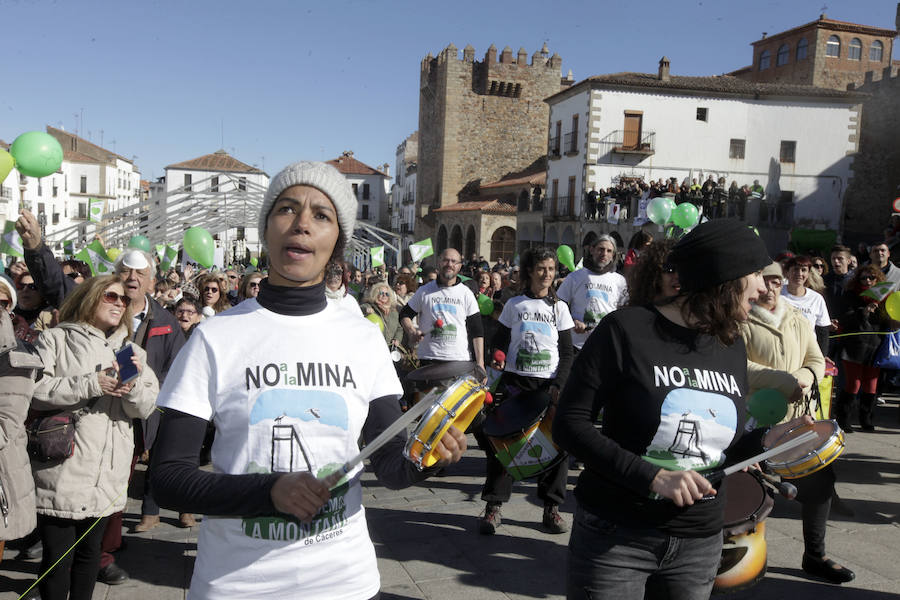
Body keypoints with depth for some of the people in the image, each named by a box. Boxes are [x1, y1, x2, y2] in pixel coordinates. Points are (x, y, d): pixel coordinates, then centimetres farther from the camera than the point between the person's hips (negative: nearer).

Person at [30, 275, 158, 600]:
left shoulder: (131, 351, 12)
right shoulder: (56, 339, 0)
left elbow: (144, 409, 5)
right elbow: (33, 390, -13)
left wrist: (133, 382, -15)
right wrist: (91, 385, -19)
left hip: (107, 475, 4)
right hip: (61, 472, -4)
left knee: (89, 549, 16)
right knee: (57, 556, 3)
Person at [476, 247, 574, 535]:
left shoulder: (559, 308, 8)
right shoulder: (514, 305, 7)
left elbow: (567, 353, 6)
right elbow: (499, 344, 8)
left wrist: (558, 386, -7)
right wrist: (495, 378, -5)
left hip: (548, 385, 0)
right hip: (514, 381, 0)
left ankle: (551, 507, 7)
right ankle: (493, 505, 6)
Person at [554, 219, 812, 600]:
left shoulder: (732, 346, 6)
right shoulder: (627, 329, -14)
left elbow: (717, 446, 13)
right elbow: (569, 424, -16)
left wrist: (763, 441, -6)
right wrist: (652, 476, -23)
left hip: (700, 546, 6)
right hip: (614, 537, -6)